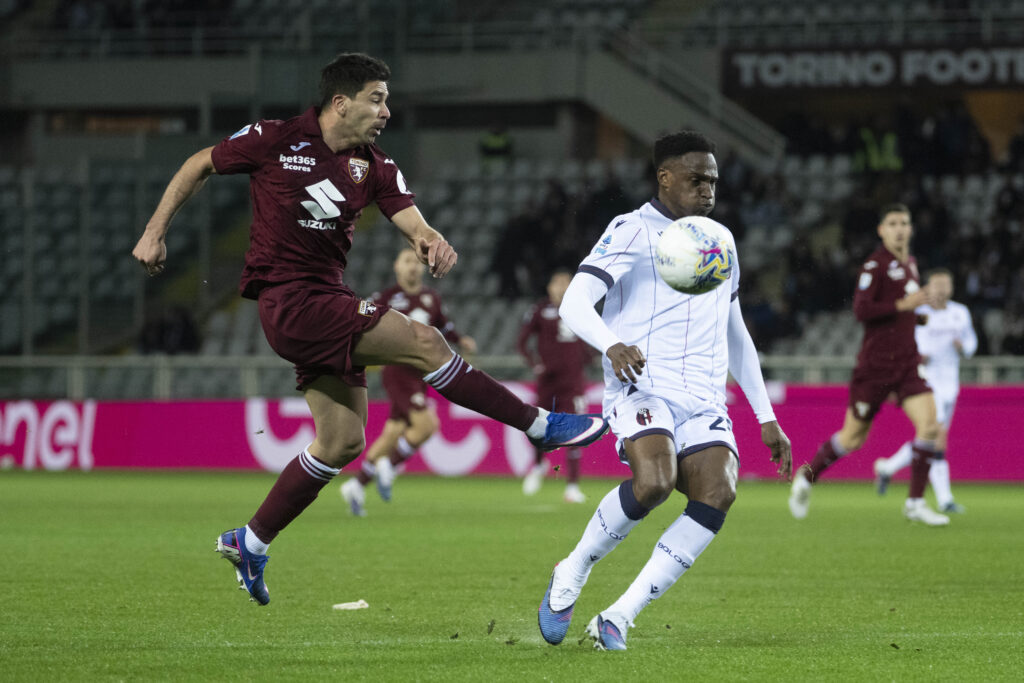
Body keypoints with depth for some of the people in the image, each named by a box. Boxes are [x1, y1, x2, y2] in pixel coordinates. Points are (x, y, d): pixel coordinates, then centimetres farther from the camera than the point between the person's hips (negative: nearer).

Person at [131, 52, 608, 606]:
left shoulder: (375, 167, 7)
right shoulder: (276, 141, -8)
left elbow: (410, 220, -5)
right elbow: (199, 167, 4)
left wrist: (431, 242, -29)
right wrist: (155, 233, 3)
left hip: (326, 302, 8)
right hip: (289, 301, -8)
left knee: (343, 441, 8)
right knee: (423, 342, -17)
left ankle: (250, 542, 19)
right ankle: (539, 426, -10)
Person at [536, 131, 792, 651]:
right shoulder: (632, 231, 3)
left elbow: (735, 335, 31)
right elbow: (574, 304, -9)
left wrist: (766, 418, 26)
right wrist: (612, 345, -30)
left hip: (704, 402, 6)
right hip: (642, 387, -6)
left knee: (718, 492, -23)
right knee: (654, 481, -32)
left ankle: (618, 618, -19)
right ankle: (571, 574, -4)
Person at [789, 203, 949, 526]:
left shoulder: (910, 263, 13)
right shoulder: (875, 265, -12)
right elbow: (861, 310, -22)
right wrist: (902, 305, -26)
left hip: (907, 363, 6)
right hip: (875, 363, -6)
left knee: (929, 423, -13)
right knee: (853, 437, 4)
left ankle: (915, 502, -7)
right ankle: (807, 477, 30)